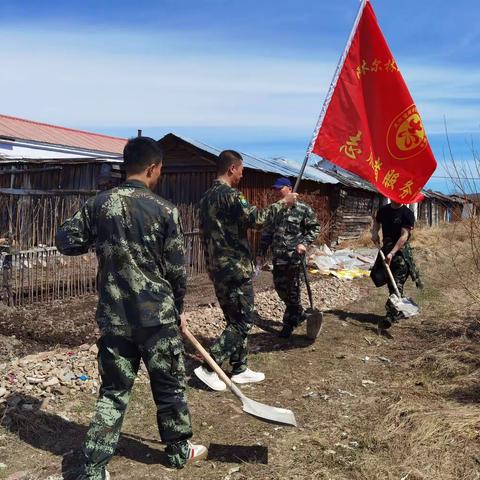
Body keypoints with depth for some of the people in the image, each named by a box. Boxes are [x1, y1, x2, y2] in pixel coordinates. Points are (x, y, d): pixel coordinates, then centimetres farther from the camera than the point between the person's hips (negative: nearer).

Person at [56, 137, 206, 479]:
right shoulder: (165, 211, -11)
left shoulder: (98, 204, -1)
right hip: (157, 316, -3)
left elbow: (66, 242, 6)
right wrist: (178, 309, 9)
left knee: (114, 391, 14)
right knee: (170, 386, 15)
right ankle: (179, 450, 34)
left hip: (113, 317, 4)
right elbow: (176, 269, -6)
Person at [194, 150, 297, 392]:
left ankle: (239, 369, 23)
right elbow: (256, 219, -25)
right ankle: (209, 368, -2)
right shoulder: (230, 195, -16)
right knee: (243, 321, -1)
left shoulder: (207, 196, 13)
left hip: (217, 267, 10)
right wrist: (283, 202, -12)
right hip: (235, 268, -10)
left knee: (236, 319, 16)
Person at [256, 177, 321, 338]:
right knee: (280, 287, 12)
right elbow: (267, 234, 14)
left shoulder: (303, 209, -5)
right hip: (278, 258, 6)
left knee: (292, 291, 1)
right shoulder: (274, 210, 11)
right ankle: (299, 314, 34)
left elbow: (315, 228, -1)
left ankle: (289, 324, 17)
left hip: (294, 258, -6)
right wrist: (261, 254, 10)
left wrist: (304, 243, -16)